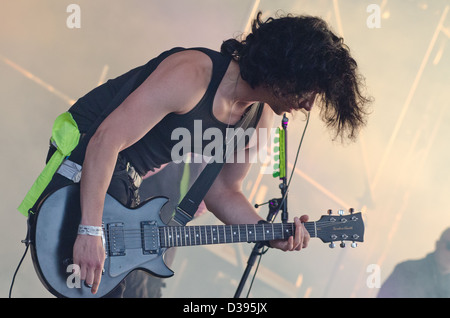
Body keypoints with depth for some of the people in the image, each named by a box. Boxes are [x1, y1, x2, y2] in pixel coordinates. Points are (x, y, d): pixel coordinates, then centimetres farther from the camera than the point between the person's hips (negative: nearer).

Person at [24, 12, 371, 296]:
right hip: (84, 159, -8)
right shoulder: (193, 74, -30)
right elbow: (107, 141, -33)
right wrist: (91, 231, -37)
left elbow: (222, 190, 6)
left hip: (127, 182, 9)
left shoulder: (258, 120, -4)